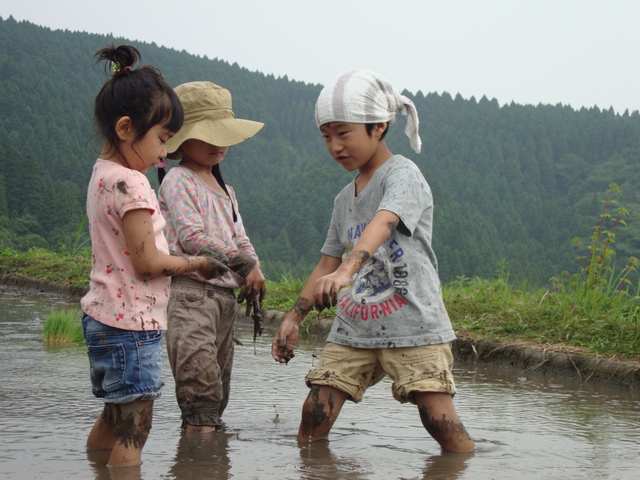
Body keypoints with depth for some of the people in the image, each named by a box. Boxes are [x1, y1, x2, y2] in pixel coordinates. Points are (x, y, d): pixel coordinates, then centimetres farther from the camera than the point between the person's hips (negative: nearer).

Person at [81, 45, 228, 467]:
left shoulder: (103, 174, 10)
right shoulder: (130, 183, -19)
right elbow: (147, 262, -19)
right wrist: (199, 263, -5)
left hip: (104, 317, 10)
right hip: (132, 322, -10)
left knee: (113, 422, 17)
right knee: (133, 433, -5)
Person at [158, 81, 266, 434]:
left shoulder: (224, 190, 21)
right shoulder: (177, 181, -6)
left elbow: (240, 237, 20)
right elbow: (192, 237, -15)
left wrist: (253, 272, -1)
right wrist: (244, 263, -11)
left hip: (224, 294, 9)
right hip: (189, 291, -9)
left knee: (219, 385, 10)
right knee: (200, 379, -15)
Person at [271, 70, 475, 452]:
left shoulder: (402, 174, -8)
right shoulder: (344, 199, 17)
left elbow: (382, 224, -28)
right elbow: (328, 263, 23)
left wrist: (347, 270, -45)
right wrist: (294, 317, 14)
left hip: (412, 324, -7)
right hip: (353, 328, 7)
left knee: (442, 423, -14)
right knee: (313, 420, -4)